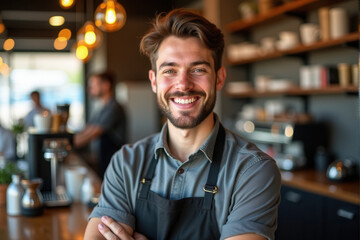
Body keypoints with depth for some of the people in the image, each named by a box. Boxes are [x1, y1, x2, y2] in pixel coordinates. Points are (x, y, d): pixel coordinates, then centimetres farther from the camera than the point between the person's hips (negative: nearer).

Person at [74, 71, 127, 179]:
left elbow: (94, 133, -19)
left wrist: (72, 144, -20)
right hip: (100, 160, 8)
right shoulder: (100, 110, 17)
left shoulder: (114, 108, -14)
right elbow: (86, 131, 16)